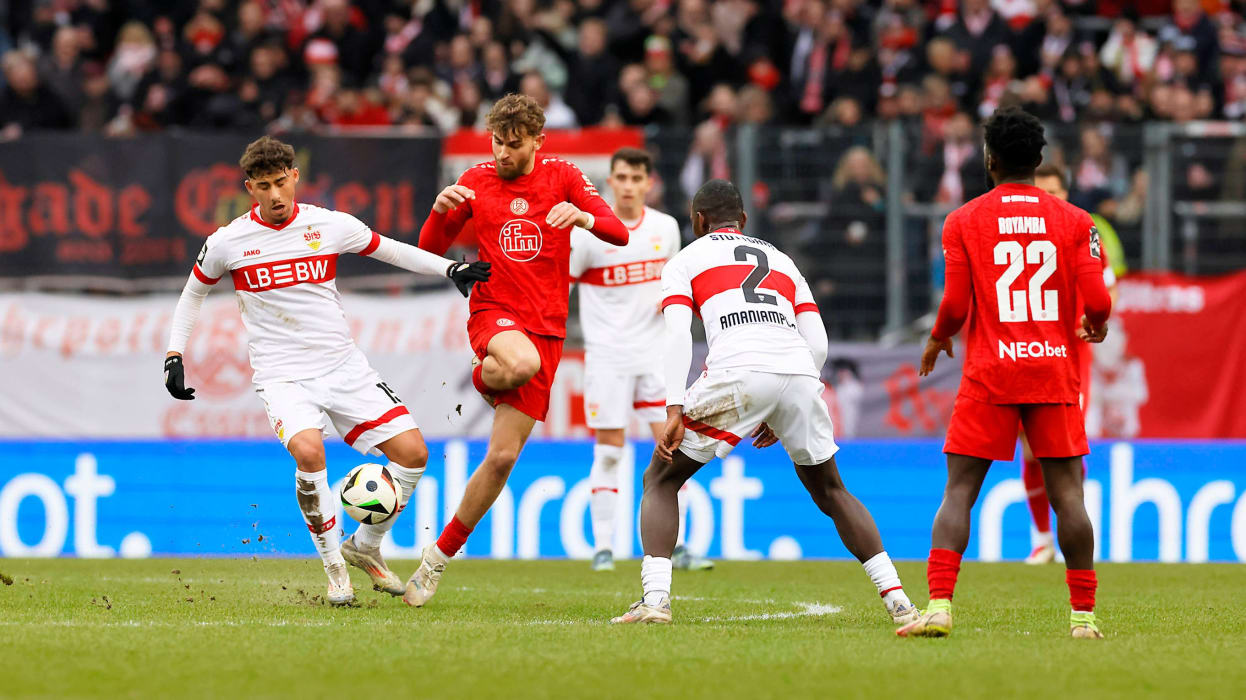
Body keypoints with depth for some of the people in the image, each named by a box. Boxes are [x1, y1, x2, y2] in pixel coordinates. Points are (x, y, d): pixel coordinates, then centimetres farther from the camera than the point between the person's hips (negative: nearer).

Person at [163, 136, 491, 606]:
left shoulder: (330, 226, 0)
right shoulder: (228, 242, -3)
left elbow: (389, 250, 15)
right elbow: (193, 293, 14)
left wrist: (450, 268, 5)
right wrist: (174, 355, 7)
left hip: (343, 367, 3)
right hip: (281, 374, -3)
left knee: (412, 451, -10)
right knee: (308, 451, -32)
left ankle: (365, 547, 14)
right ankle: (334, 567, -13)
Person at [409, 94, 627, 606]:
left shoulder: (562, 177, 3)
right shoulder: (478, 181, 4)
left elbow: (619, 234, -7)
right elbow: (430, 250, 5)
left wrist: (584, 217, -29)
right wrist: (440, 210, -16)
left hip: (546, 329, 1)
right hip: (493, 313, -1)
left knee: (502, 457, -3)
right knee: (523, 362, -40)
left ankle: (440, 556, 10)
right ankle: (482, 376, -3)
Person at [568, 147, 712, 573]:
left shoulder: (665, 228, 5)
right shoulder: (590, 231, -8)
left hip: (654, 353, 3)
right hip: (607, 356, -3)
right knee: (609, 449, -4)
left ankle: (677, 547, 4)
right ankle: (603, 548, 3)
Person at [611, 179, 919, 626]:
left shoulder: (685, 260, 21)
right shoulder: (782, 261, 33)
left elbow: (678, 336, 3)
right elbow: (818, 344, 23)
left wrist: (674, 412, -4)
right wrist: (781, 416, 30)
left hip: (737, 372, -4)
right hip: (798, 372, 4)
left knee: (661, 480, 13)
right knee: (829, 490, 23)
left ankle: (655, 598, -6)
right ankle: (896, 599, 12)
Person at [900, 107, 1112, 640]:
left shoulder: (963, 221, 0)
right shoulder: (1074, 220, 3)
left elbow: (955, 305, -5)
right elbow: (1096, 301, -4)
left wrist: (936, 341, 16)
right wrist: (1096, 327, 19)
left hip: (989, 375, -1)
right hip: (1055, 370, 1)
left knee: (959, 490, 0)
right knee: (1067, 492, 3)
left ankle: (939, 606, -12)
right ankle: (1083, 614, 2)